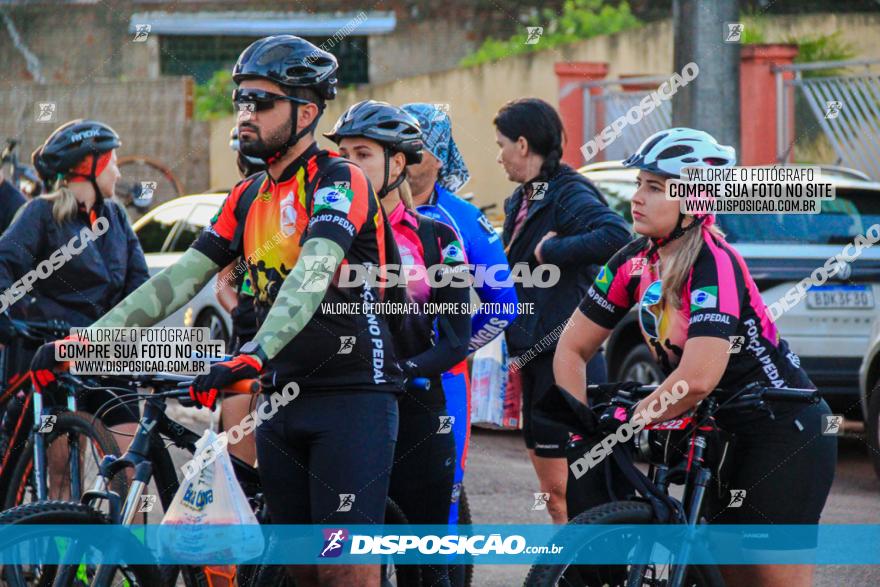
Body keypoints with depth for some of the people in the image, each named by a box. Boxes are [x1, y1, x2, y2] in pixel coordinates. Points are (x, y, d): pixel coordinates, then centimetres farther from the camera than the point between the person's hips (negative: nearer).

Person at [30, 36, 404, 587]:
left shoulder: (340, 180, -11)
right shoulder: (248, 198, 12)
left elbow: (312, 275, -27)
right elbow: (179, 278, 7)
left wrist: (252, 354, -43)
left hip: (353, 393, -7)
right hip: (284, 397, 7)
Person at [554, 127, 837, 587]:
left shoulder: (714, 265, -26)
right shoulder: (635, 262, -4)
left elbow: (698, 378, -37)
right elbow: (573, 348, 2)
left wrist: (622, 422, -25)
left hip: (785, 435, -8)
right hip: (726, 437, 8)